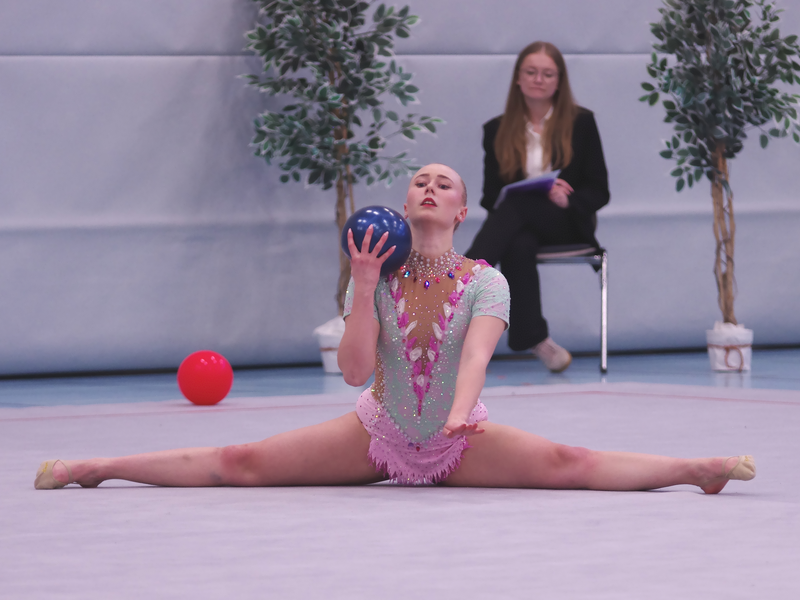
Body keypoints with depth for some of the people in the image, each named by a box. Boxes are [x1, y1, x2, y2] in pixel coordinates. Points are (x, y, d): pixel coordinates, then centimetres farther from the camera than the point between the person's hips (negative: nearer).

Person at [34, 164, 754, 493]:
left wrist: (461, 413, -50)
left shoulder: (485, 282, -11)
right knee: (241, 463, -9)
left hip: (460, 440, -1)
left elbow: (476, 352, -30)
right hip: (379, 431, 1)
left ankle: (698, 467, -30)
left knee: (569, 464, -25)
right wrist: (365, 286, -23)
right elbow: (356, 371, -15)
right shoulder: (378, 277, -6)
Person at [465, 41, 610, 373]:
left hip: (567, 225, -1)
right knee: (517, 246, -38)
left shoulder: (580, 123, 7)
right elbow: (491, 195, 6)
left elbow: (598, 192, 4)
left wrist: (566, 199, -19)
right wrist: (542, 192, -12)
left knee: (517, 206, -35)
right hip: (519, 224, 1)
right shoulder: (498, 130, 11)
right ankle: (536, 341, -40)